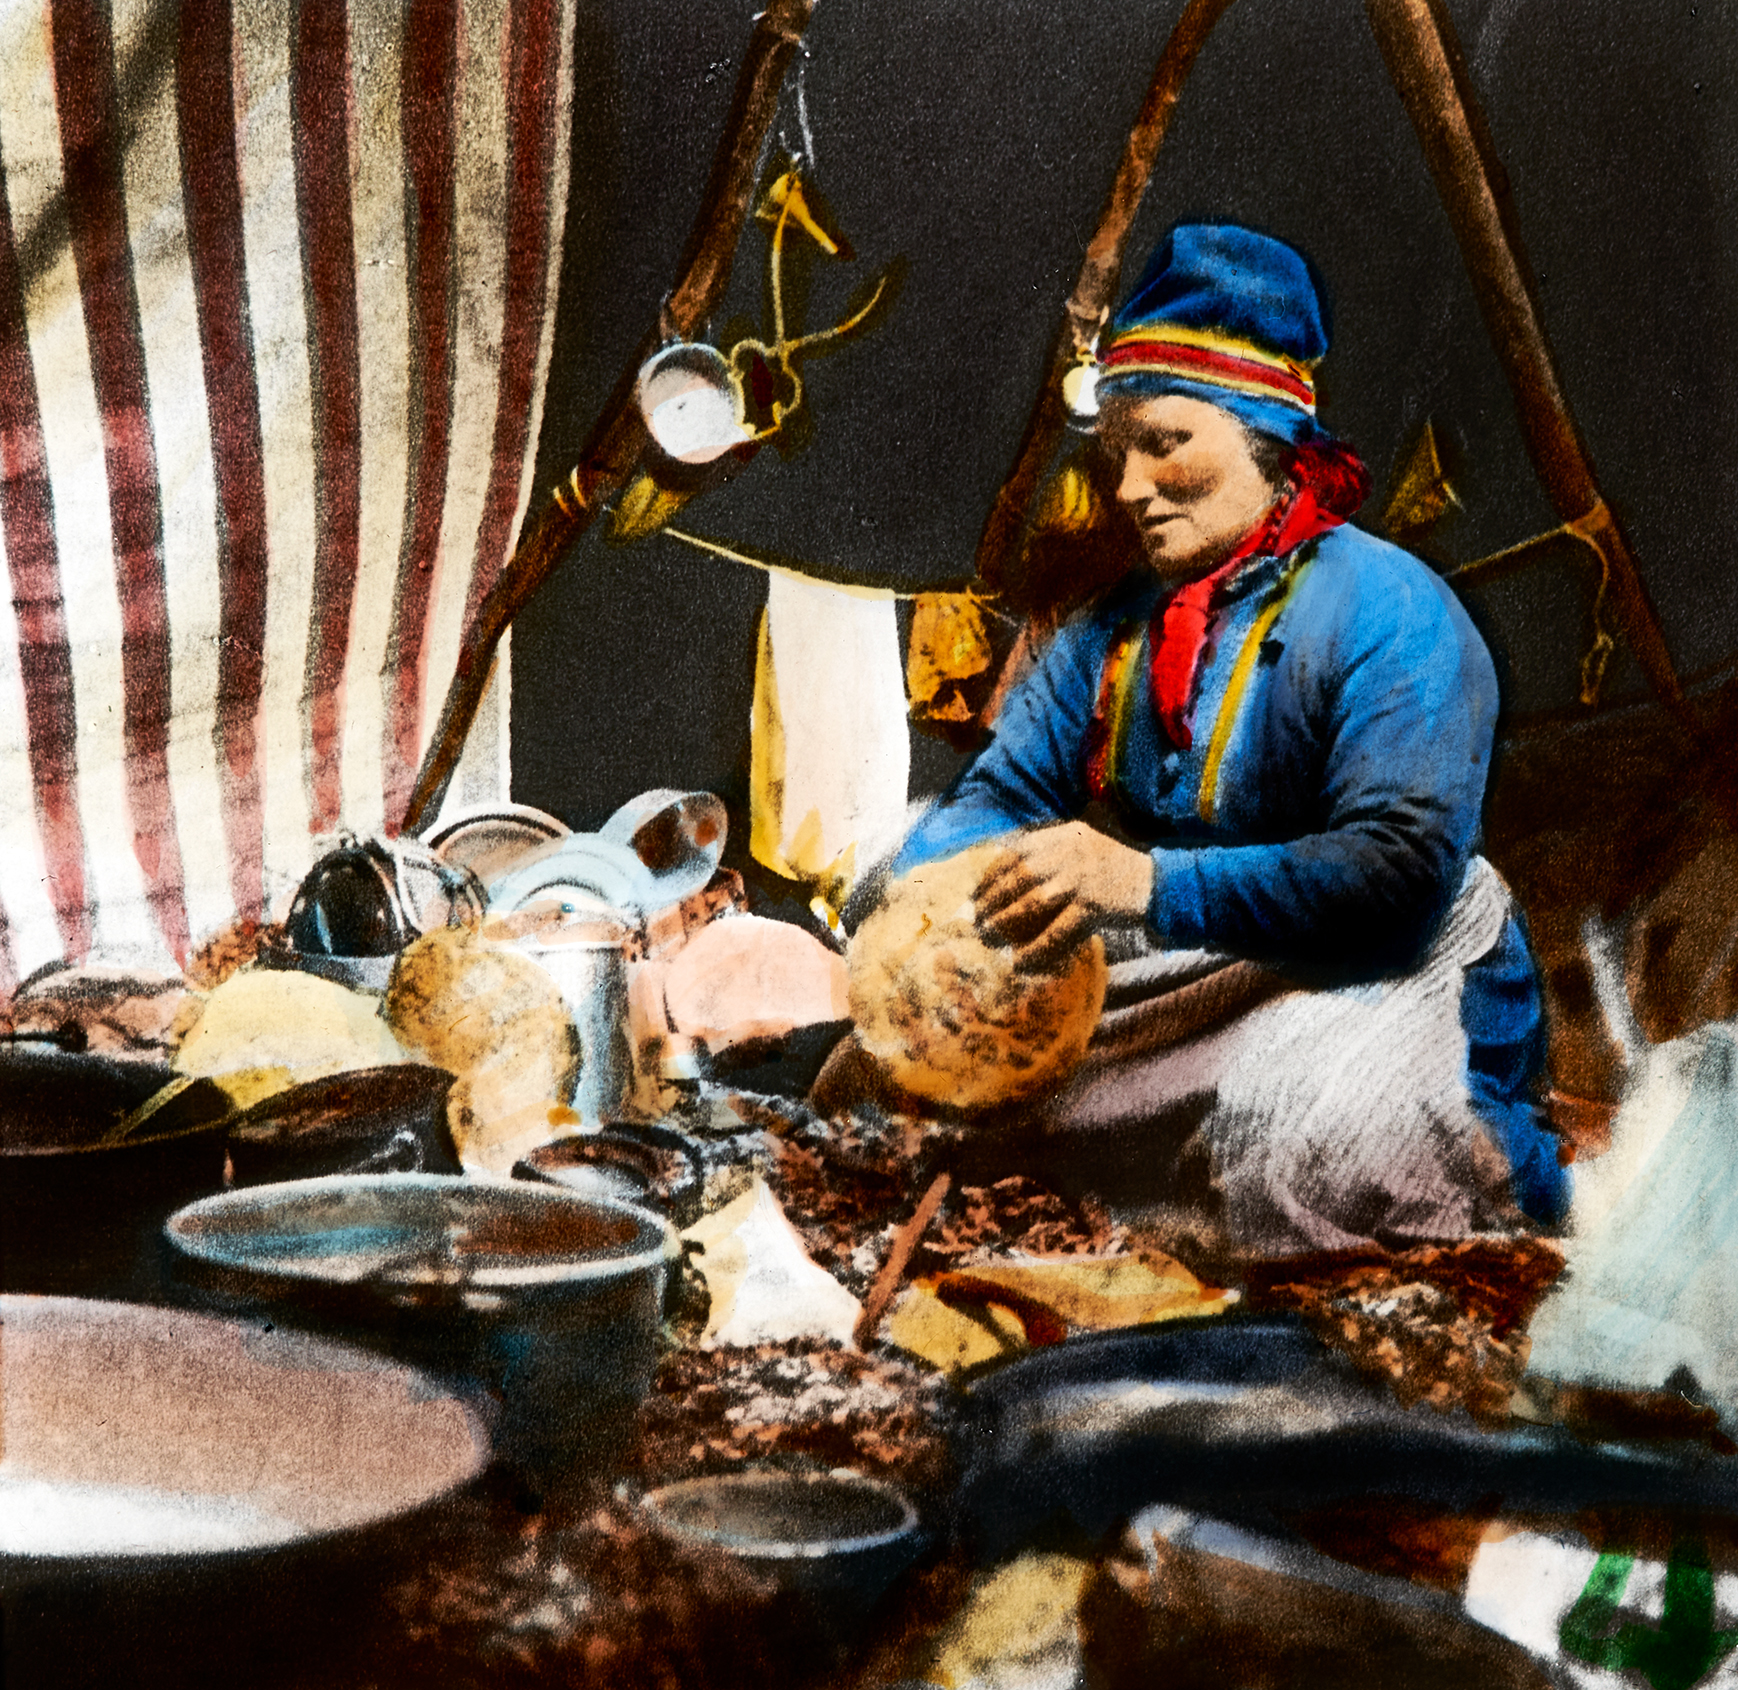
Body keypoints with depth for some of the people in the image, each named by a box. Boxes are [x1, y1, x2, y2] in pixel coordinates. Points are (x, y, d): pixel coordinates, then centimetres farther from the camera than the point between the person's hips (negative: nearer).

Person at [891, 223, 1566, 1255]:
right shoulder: (1115, 627, 16)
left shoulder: (1388, 611, -10)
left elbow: (1399, 868, -22)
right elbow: (1002, 792, 13)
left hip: (1379, 986, -7)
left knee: (1285, 1123, -37)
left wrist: (1149, 886, -30)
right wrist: (918, 895, -11)